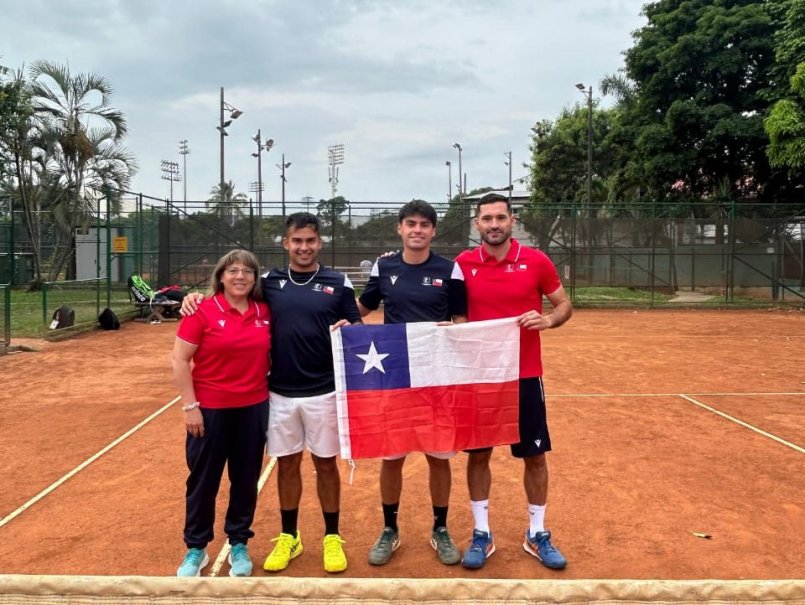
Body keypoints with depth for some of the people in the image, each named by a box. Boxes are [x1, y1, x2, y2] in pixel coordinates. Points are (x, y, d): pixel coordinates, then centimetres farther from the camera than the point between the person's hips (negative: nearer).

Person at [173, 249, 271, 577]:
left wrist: (268, 389, 6)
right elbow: (179, 360, -8)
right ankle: (195, 549, 26)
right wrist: (190, 405, -11)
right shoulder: (203, 311, -10)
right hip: (210, 409, -3)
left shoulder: (264, 312, 1)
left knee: (246, 479, 12)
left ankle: (239, 545, 29)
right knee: (203, 479, 9)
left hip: (254, 408, 3)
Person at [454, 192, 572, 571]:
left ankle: (537, 535, 25)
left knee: (534, 456, 8)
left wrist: (548, 319, -16)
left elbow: (565, 305, 4)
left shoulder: (536, 261, -4)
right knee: (478, 454, 8)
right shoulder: (463, 264, -1)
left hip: (525, 376, 0)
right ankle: (481, 535, 23)